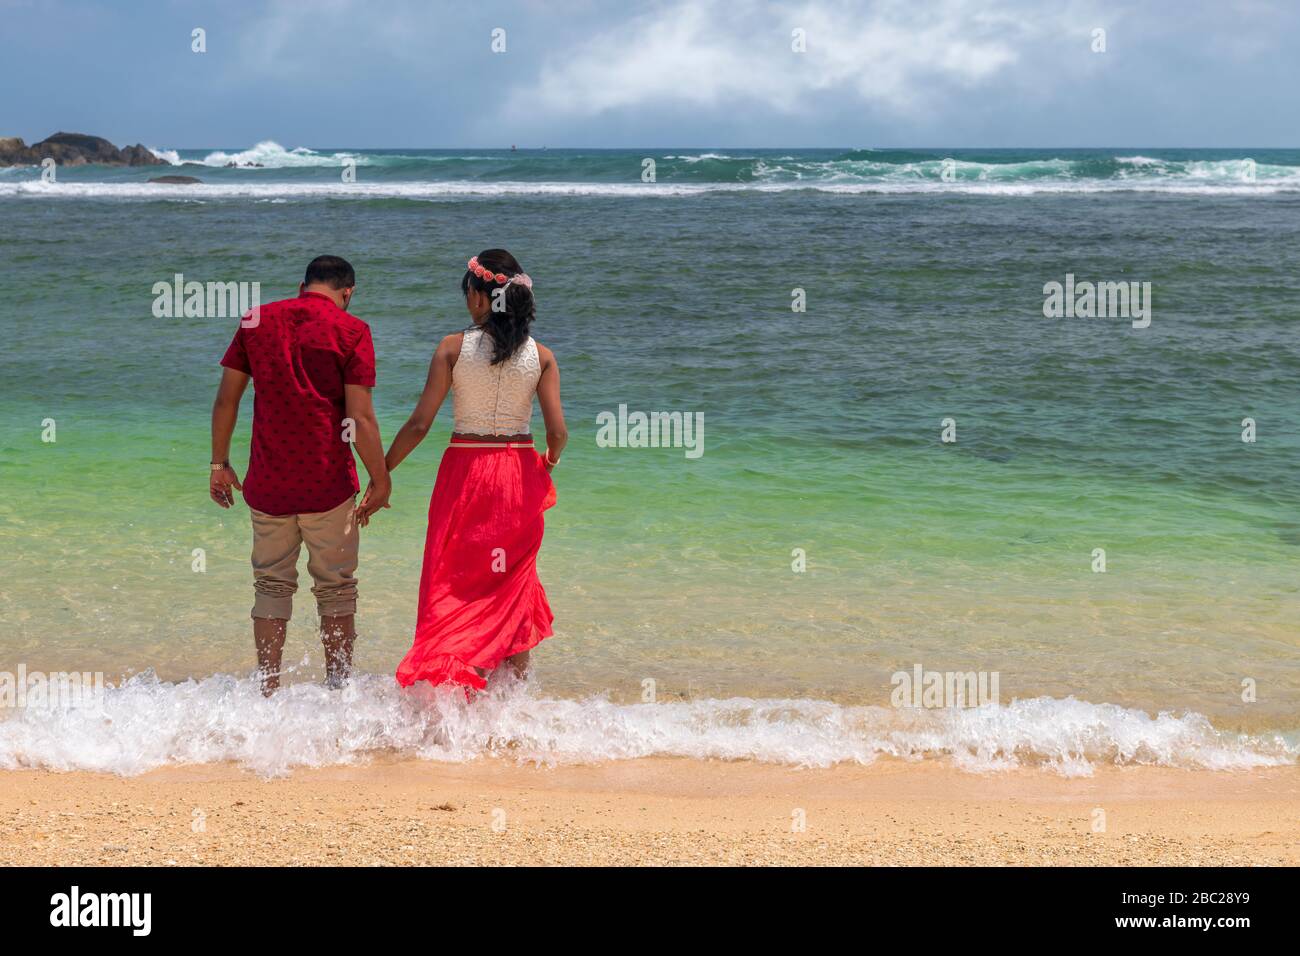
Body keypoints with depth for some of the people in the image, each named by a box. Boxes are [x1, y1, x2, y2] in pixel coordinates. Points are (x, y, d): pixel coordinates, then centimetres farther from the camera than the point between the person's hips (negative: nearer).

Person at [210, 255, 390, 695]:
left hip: (267, 482, 3)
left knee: (272, 585, 12)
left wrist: (220, 463, 15)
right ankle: (338, 688, 13)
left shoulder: (256, 320, 6)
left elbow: (226, 399, 7)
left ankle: (268, 691, 12)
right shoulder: (350, 330, -5)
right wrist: (380, 478, -1)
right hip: (328, 480, -3)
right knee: (335, 588, 9)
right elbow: (360, 417, -10)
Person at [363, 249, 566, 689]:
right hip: (519, 476, 2)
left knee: (457, 585, 7)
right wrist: (549, 462, 16)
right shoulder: (540, 355, -2)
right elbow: (557, 431, -8)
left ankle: (462, 685, -2)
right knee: (513, 586, 14)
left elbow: (419, 424, -9)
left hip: (465, 472, -2)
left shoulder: (453, 347, -7)